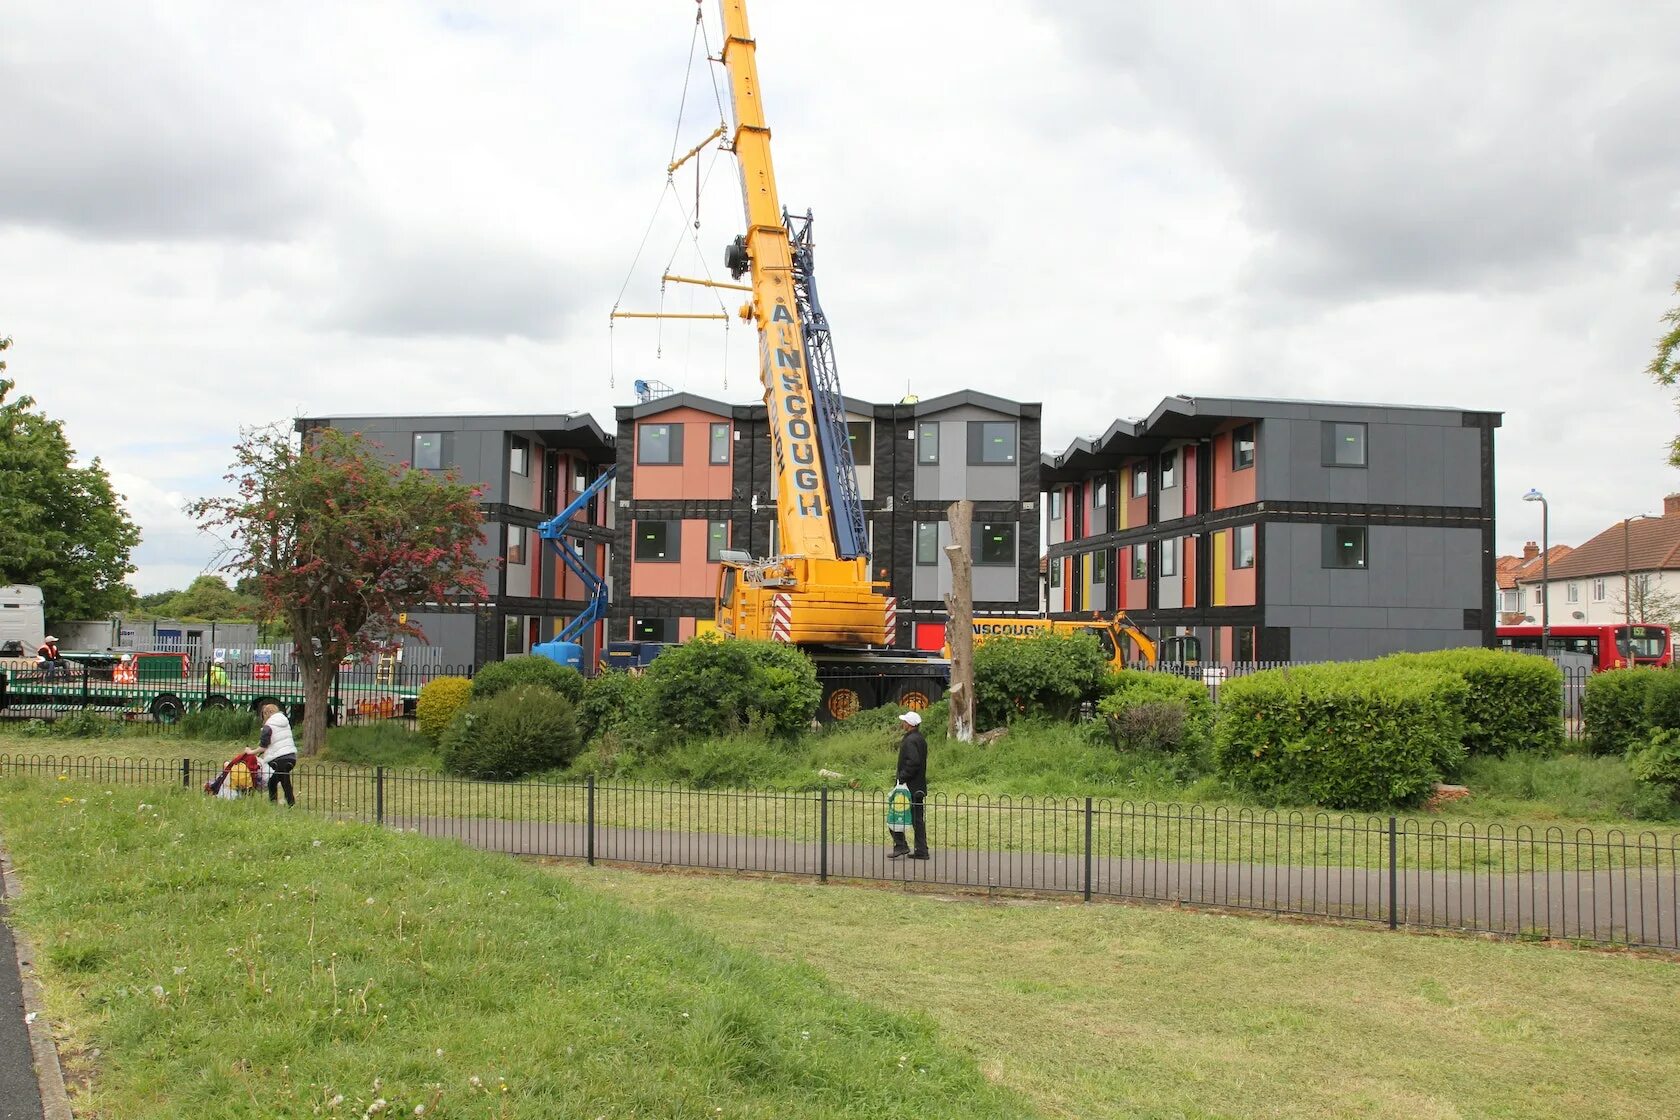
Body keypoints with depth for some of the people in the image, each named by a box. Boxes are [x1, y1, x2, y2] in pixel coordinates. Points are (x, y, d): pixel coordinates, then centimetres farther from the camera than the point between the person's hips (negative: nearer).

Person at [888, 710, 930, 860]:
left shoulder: (910, 741, -16)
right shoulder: (921, 739, 14)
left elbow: (913, 762, -25)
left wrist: (902, 778, -19)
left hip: (909, 786, -10)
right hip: (919, 787, 10)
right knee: (918, 819, 10)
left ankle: (900, 845, -4)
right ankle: (922, 851, 11)